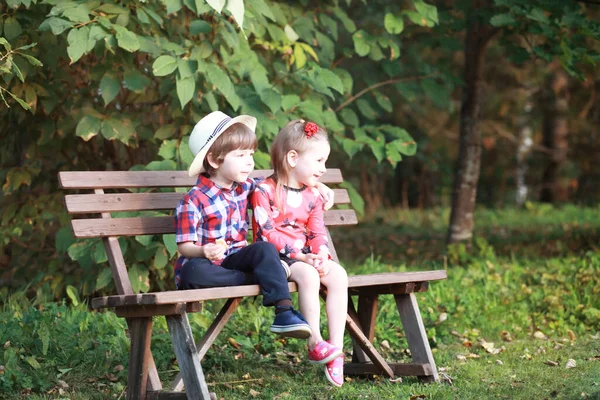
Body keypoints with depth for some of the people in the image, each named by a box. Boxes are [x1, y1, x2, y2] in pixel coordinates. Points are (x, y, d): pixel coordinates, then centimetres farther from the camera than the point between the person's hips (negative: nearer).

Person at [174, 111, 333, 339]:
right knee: (193, 270, -39)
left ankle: (284, 312, -33)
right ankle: (255, 278, -26)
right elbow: (185, 246, -14)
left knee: (264, 248, -24)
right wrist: (204, 251, -37)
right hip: (208, 265, -5)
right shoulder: (194, 200, -12)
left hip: (234, 261, 5)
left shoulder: (245, 188, 8)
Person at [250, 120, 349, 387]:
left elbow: (318, 233, 11)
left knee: (338, 274, -19)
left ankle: (336, 347, -18)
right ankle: (314, 344, -26)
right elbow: (267, 233, -16)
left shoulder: (312, 196, 14)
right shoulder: (265, 191, -8)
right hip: (275, 257, -6)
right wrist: (300, 256, -24)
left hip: (306, 257, 7)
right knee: (308, 275, -34)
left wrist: (321, 255, -12)